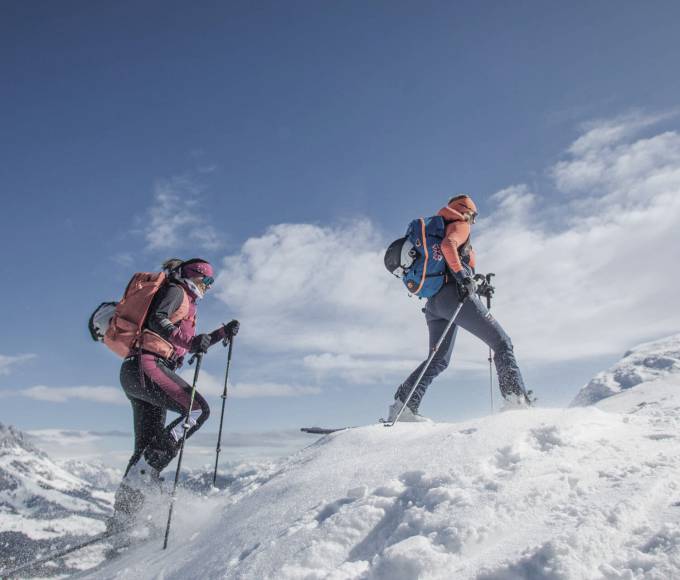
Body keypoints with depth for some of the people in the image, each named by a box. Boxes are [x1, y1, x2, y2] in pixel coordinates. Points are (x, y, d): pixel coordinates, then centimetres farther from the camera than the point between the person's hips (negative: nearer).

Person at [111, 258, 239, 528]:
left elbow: (191, 344, 34)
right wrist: (189, 341, -28)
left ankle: (121, 520, 8)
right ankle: (143, 473, -21)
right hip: (146, 366, -10)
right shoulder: (175, 290, 2)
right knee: (198, 409, -20)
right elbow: (156, 320, -17)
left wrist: (223, 332, 29)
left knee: (147, 449, 6)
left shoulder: (185, 303, 30)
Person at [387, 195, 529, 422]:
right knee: (502, 343, -1)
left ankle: (403, 405, -3)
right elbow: (448, 245, -17)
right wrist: (462, 276, -21)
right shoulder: (461, 225, 7)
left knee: (438, 360, 9)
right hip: (454, 295, -8)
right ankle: (516, 398, -14)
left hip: (433, 301, 8)